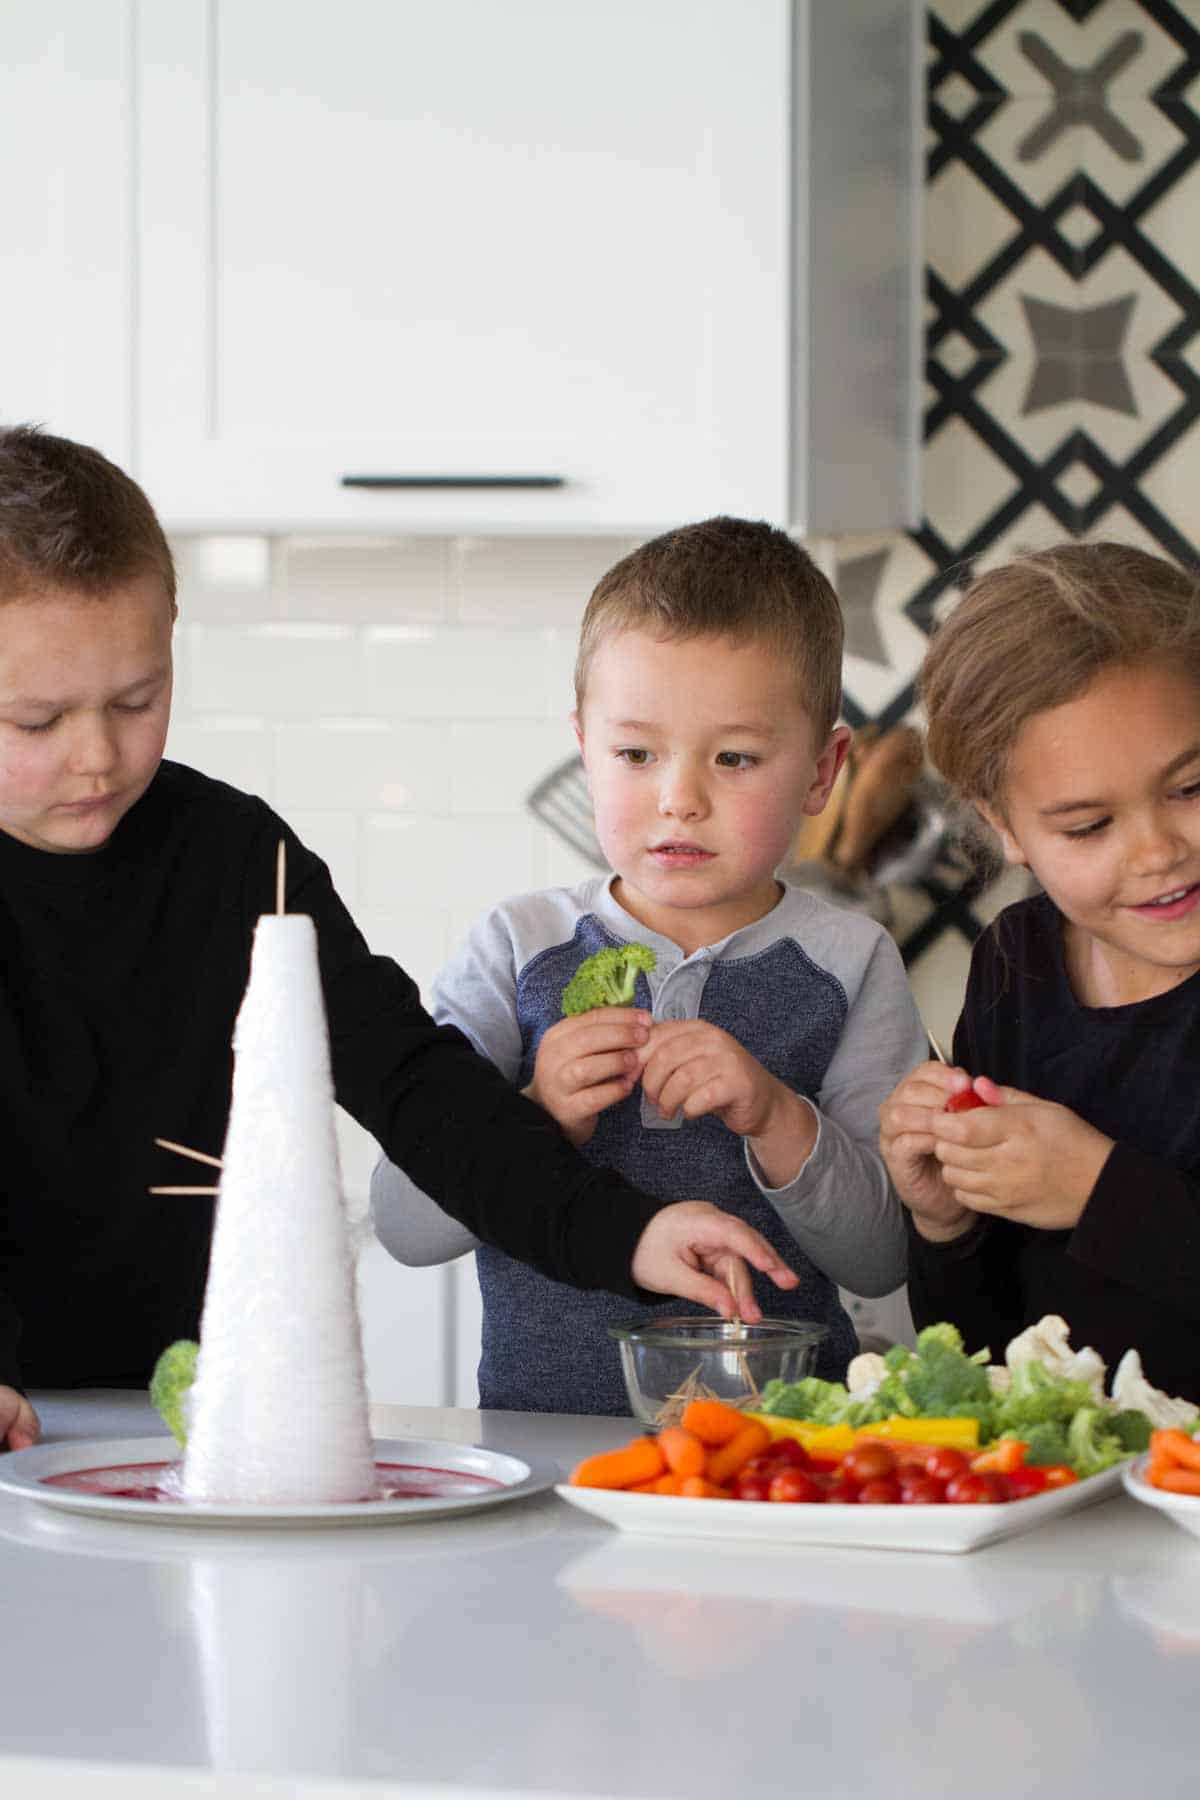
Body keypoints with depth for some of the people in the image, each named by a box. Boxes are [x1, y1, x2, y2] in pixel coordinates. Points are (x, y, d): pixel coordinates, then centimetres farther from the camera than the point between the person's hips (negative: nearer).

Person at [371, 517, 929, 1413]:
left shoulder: (847, 963, 6)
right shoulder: (520, 946, 7)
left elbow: (883, 1259, 1)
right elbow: (405, 1226, 2)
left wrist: (779, 1120, -14)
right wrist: (536, 1121, -14)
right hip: (538, 1427, 0)